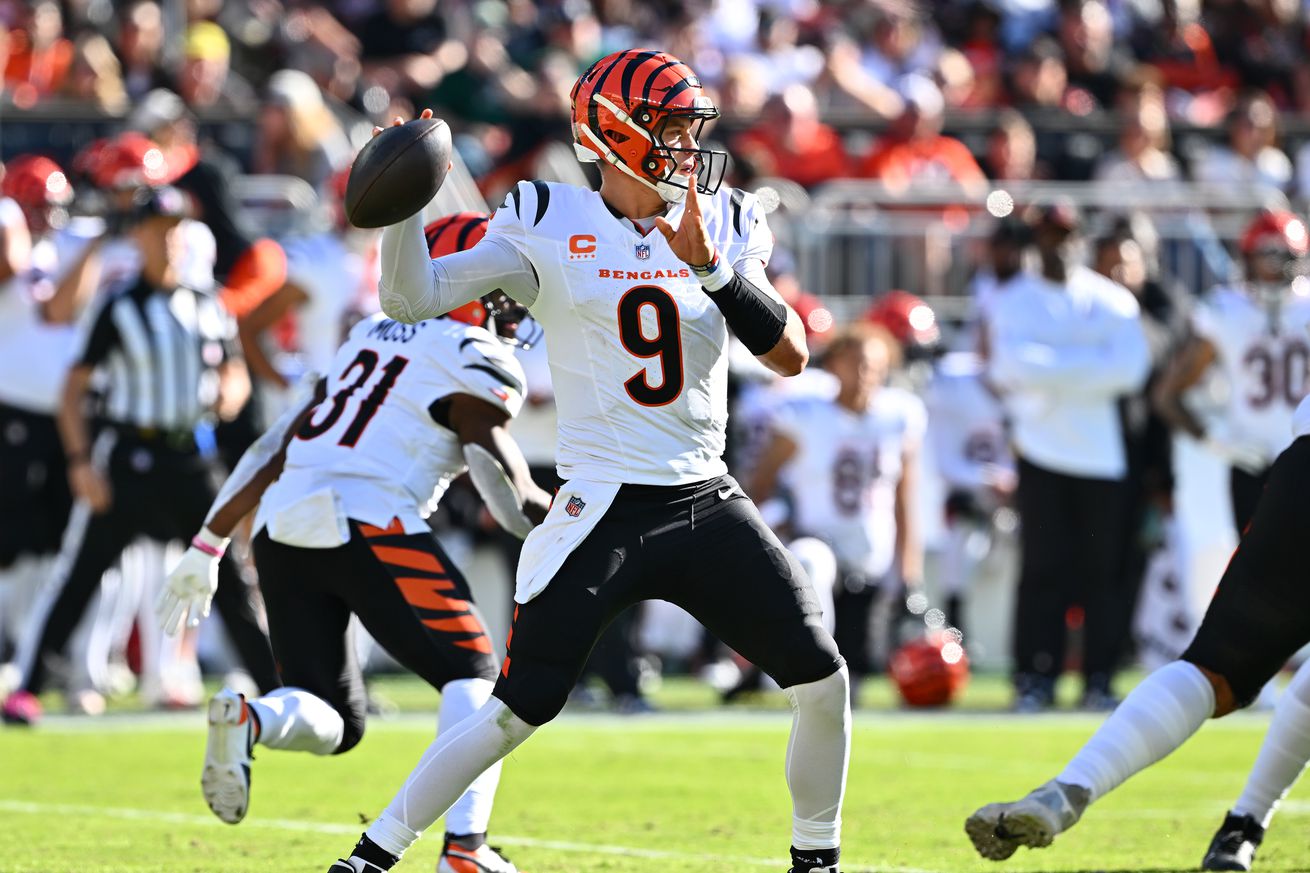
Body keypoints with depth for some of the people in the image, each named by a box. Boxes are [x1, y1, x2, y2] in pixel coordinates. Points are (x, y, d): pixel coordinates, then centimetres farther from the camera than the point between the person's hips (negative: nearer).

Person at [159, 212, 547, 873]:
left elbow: (275, 450, 23)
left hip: (283, 528, 7)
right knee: (474, 676, 7)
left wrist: (209, 546, 26)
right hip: (366, 526, -7)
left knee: (331, 723, 11)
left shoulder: (375, 336, 23)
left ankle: (247, 719, -21)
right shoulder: (475, 364, 0)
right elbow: (517, 505, -5)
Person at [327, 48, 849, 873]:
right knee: (516, 712, -8)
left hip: (708, 506, 4)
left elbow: (792, 355, -5)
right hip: (601, 515, -4)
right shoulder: (548, 226, -4)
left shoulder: (725, 226, 6)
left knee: (823, 681, -1)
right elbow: (414, 299, -10)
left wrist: (713, 267, -17)